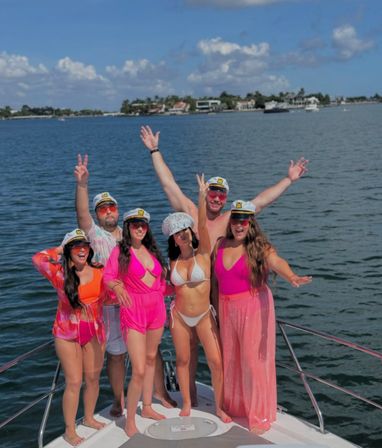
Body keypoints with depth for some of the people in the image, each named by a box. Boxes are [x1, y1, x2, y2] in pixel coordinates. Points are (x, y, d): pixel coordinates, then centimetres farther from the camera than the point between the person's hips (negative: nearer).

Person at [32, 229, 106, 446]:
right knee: (74, 382, -1)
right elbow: (38, 259, -20)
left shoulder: (99, 272, -4)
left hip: (94, 332, 3)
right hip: (67, 333, -3)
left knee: (93, 378, 13)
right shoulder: (60, 273, -11)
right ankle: (70, 430, 14)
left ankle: (89, 417, 35)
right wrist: (59, 250, -7)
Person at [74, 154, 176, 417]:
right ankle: (119, 400, 27)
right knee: (116, 353, 7)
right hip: (112, 304, -3)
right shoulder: (95, 235, -3)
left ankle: (160, 391, 31)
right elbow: (82, 213, -21)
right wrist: (82, 184, -34)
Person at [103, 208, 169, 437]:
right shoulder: (120, 251, -7)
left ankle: (147, 407, 36)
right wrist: (118, 287, -34)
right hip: (134, 310, -6)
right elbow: (108, 276, -17)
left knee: (151, 359, 18)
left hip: (156, 308, 6)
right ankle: (130, 422, 5)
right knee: (139, 370, -10)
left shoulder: (152, 250, 10)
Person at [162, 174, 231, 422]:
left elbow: (202, 225, -23)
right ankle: (187, 403, 30)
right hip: (179, 315, 2)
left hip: (204, 316, -2)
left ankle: (219, 406, 15)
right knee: (183, 360, 11)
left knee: (216, 362, -4)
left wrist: (202, 196, -29)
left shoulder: (203, 253, -9)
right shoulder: (173, 262, 0)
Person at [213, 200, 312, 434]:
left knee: (253, 359, 0)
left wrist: (291, 276, -48)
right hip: (227, 308, 5)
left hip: (254, 307, -4)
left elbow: (277, 262, -30)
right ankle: (235, 406, 33)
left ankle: (260, 415, 15)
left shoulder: (260, 247, -10)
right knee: (230, 358, 13)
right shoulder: (221, 245, 4)